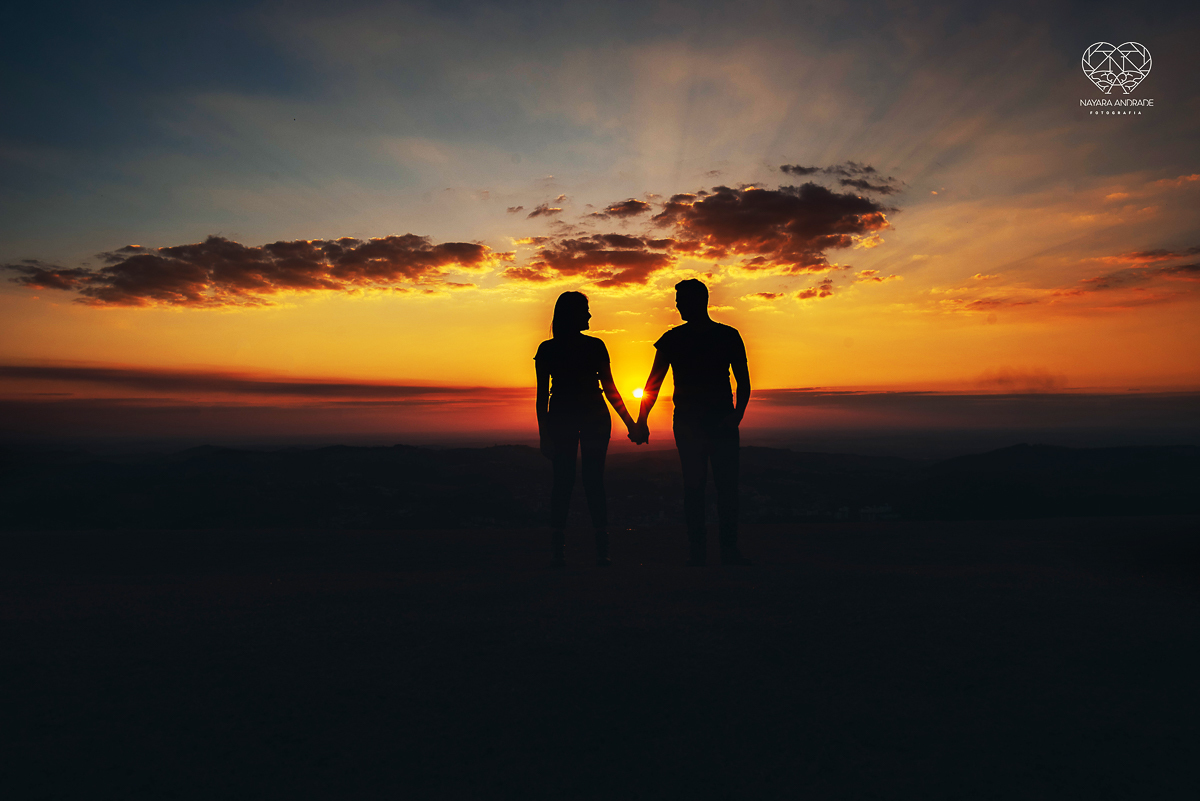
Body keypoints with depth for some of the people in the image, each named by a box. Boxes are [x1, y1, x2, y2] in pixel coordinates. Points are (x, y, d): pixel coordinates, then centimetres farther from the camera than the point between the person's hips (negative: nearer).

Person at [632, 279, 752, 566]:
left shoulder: (729, 336, 6)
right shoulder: (671, 339, 7)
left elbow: (743, 381, 6)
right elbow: (653, 382, 6)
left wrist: (738, 413, -12)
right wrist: (641, 421, -3)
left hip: (723, 421, 0)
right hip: (687, 421, 0)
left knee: (727, 485, -4)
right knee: (693, 485, -2)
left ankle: (729, 550, 3)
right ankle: (698, 550, 4)